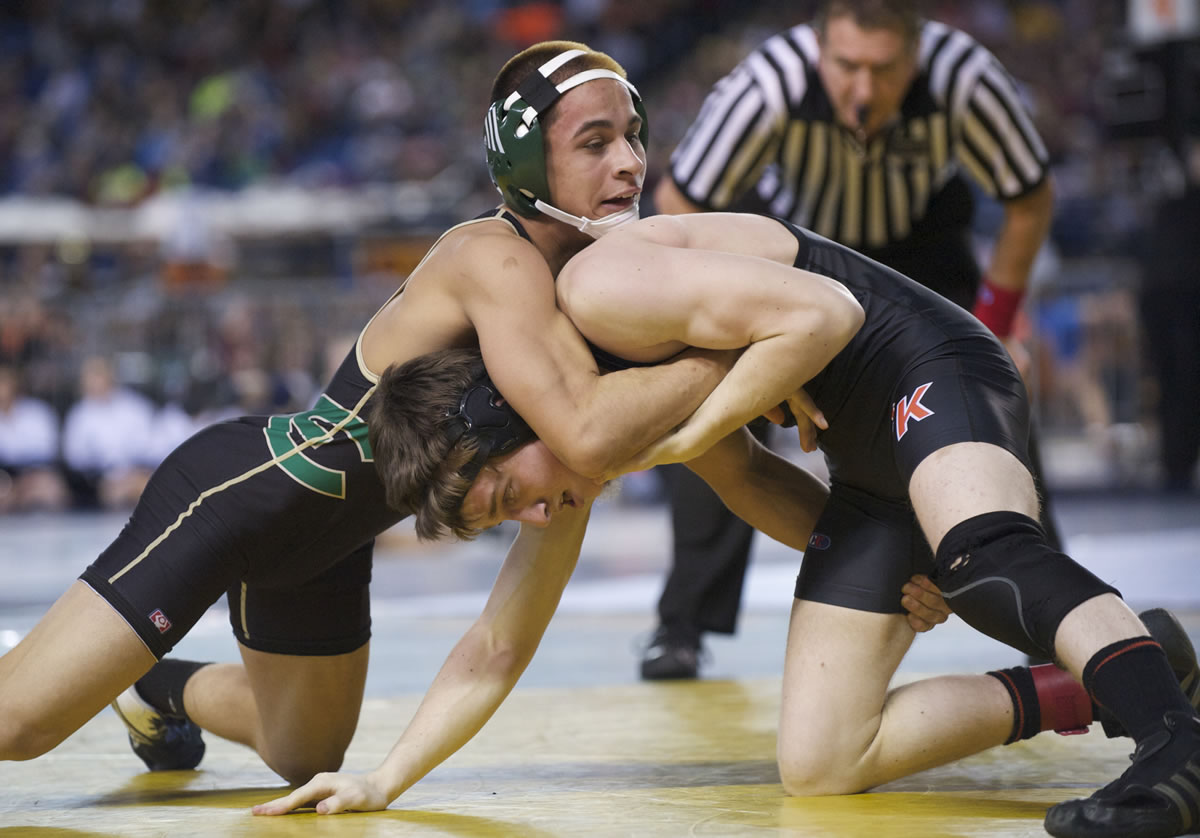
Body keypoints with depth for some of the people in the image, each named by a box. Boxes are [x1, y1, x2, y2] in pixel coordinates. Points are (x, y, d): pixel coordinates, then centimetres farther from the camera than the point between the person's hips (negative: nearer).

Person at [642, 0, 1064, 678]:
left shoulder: (966, 79, -35)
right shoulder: (769, 86, -38)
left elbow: (1030, 201, -17)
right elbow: (678, 204, -23)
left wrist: (989, 330, -15)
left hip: (920, 236, 1)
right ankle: (683, 625, -4)